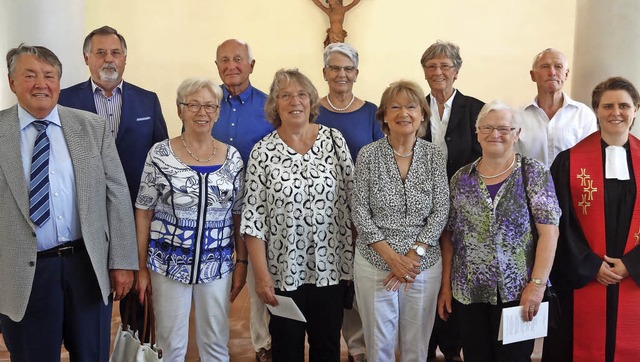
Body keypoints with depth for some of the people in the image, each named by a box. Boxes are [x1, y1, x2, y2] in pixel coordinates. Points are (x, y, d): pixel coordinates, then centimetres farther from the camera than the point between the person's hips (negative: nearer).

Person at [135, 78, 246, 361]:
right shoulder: (160, 154, -6)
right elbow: (144, 212, -3)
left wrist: (242, 262, 3)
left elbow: (238, 215, 6)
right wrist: (141, 266, -4)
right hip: (168, 263, -2)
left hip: (217, 265, 2)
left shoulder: (232, 157, 1)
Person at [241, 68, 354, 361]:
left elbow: (352, 198, 2)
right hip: (283, 269, -1)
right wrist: (262, 274, -9)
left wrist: (354, 258, 1)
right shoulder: (263, 151, -6)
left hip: (330, 265, 1)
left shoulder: (334, 140, -2)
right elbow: (253, 217, -7)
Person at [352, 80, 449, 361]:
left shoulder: (434, 155, -1)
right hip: (375, 262, -1)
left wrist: (414, 255, -12)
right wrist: (391, 257, -13)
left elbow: (441, 211, -3)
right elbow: (360, 212, -6)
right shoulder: (368, 154, -5)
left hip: (424, 262, 1)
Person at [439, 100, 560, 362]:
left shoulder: (534, 173, -3)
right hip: (468, 293, 3)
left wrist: (537, 284, -15)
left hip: (517, 292, -3)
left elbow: (549, 231, -8)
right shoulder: (461, 179, 6)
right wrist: (445, 286, 5)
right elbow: (449, 236, 8)